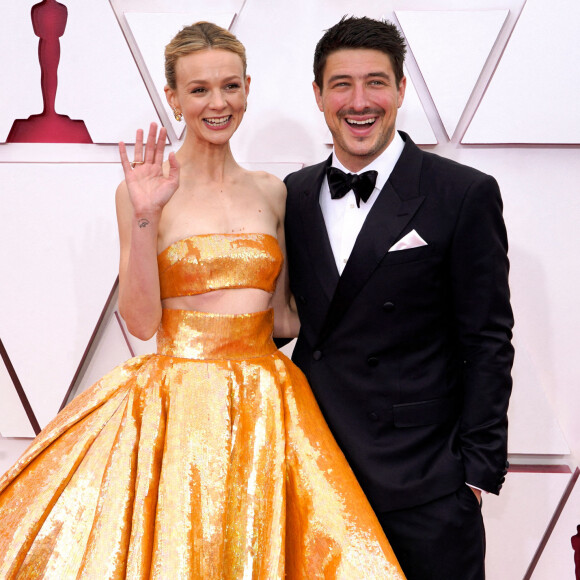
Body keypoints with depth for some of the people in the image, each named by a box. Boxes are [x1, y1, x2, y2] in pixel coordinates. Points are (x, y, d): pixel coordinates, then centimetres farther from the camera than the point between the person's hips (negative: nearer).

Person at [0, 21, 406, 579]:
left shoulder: (271, 192, 8)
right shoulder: (142, 189, -3)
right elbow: (141, 320, -9)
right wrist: (145, 218, -17)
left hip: (264, 403, 3)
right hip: (177, 402, -3)